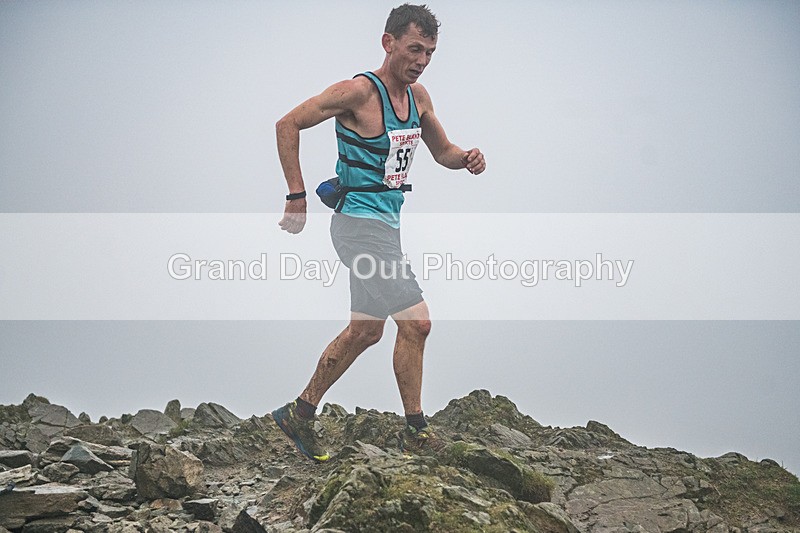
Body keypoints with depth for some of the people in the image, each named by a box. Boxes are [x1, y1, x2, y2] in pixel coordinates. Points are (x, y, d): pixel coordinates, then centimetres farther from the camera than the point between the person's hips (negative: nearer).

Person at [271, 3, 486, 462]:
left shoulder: (417, 96, 8)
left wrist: (467, 158, -3)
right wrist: (297, 197, -15)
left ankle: (300, 414, 28)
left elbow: (442, 151, 20)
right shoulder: (359, 92, -15)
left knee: (366, 331, 16)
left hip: (386, 224, 9)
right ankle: (415, 431, 3)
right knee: (416, 322, -11)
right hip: (362, 223, -9)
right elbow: (288, 125, -13)